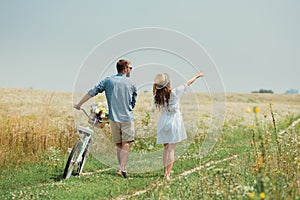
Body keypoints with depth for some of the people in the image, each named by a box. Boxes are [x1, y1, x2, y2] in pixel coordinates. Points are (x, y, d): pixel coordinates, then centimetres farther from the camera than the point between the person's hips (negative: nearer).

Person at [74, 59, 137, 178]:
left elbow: (92, 92, 1)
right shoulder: (131, 84, 3)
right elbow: (133, 103, 12)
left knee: (118, 145, 12)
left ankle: (122, 168, 11)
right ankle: (122, 169, -13)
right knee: (126, 144, 0)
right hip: (127, 118, -2)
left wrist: (79, 104, 8)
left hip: (113, 118, 2)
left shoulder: (108, 81, 3)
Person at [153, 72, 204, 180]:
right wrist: (197, 76, 16)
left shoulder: (158, 96, -4)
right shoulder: (174, 92, -12)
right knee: (171, 149, -4)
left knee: (166, 148, 16)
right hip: (174, 121, -4)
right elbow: (187, 84, 1)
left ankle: (165, 171, 16)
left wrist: (155, 85, 5)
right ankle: (168, 174, -8)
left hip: (163, 122, 4)